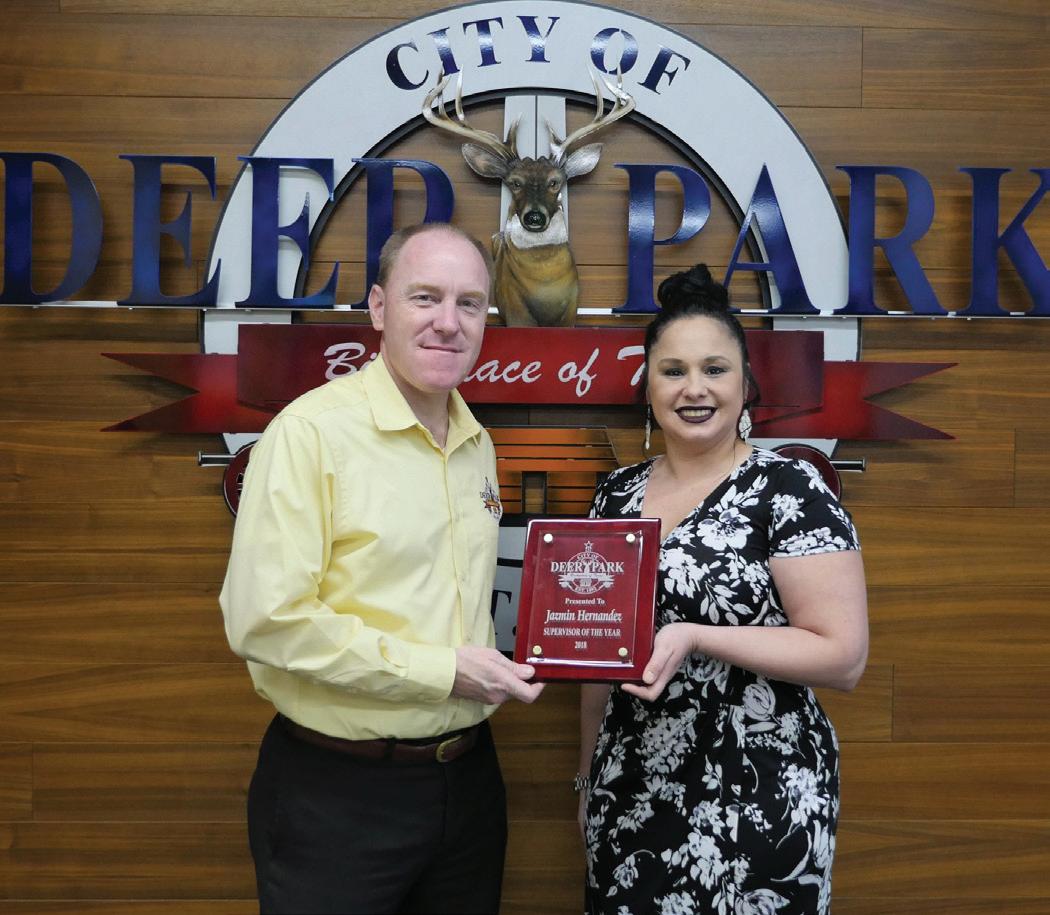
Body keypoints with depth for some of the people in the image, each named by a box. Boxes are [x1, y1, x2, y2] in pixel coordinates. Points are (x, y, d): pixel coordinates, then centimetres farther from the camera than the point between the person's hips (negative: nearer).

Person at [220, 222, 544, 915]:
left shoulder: (479, 444, 7)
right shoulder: (312, 430, -16)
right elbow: (265, 621, -22)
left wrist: (496, 673, 2)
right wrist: (442, 671, -18)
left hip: (468, 774, 7)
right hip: (337, 788, -6)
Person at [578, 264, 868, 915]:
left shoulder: (790, 491, -12)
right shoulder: (619, 493, 4)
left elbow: (844, 656, -15)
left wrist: (693, 638, -25)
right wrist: (589, 772, 14)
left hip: (756, 803, -4)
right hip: (628, 792, 5)